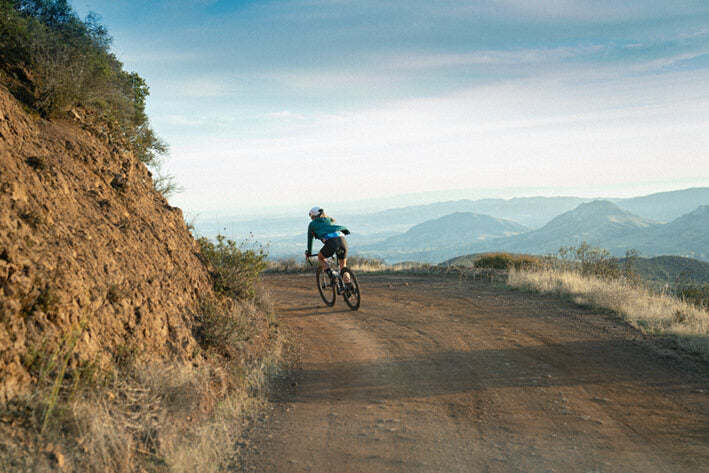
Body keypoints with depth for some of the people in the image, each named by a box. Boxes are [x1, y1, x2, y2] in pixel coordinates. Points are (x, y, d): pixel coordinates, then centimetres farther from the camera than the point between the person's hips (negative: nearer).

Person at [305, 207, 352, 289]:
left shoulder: (312, 224, 24)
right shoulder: (328, 220, 34)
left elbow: (310, 239, 33)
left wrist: (309, 252, 44)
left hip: (331, 242, -4)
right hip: (342, 239, 4)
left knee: (320, 258, 26)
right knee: (343, 266, 20)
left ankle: (331, 275, 3)